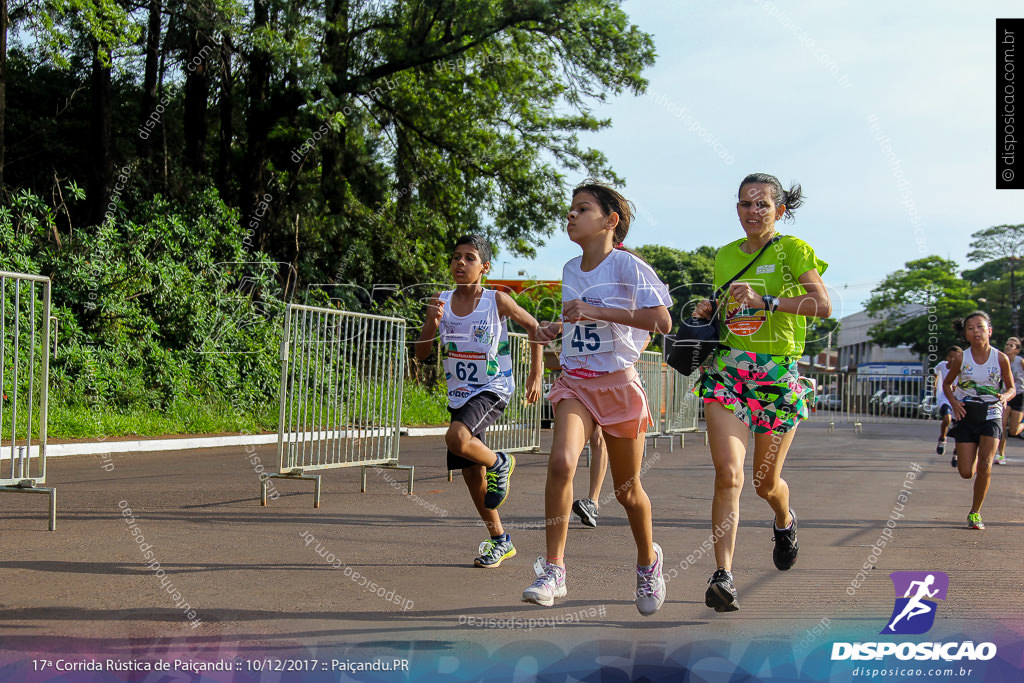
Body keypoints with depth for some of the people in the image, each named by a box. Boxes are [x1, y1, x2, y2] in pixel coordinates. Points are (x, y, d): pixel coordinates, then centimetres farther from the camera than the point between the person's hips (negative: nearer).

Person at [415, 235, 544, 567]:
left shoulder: (497, 300, -9)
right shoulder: (441, 301, 0)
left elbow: (533, 326, 5)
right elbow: (421, 353, -1)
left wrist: (536, 374, 3)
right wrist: (432, 324, -20)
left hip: (493, 389, -5)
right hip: (459, 393, 5)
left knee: (457, 438, -33)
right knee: (471, 473, 9)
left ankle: (499, 464, -1)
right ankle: (500, 541, 25)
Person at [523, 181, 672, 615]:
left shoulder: (627, 266, -9)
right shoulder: (570, 270, 11)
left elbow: (661, 321, -20)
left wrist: (596, 311, -24)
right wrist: (559, 328, 7)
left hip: (617, 383, -4)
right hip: (574, 383, 4)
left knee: (627, 490, 8)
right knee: (561, 461, -23)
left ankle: (648, 561, 36)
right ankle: (553, 571, -20)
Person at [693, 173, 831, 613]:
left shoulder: (792, 250, -1)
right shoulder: (724, 256, 14)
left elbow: (822, 305, -14)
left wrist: (765, 301, -21)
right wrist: (709, 312, 6)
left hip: (778, 374, -2)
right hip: (727, 369, 2)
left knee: (765, 482, 9)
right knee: (728, 474, -16)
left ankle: (785, 522, 45)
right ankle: (723, 576, -17)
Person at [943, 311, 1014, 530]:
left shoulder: (1000, 358, -6)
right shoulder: (962, 359, -5)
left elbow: (1011, 389, 6)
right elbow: (947, 384, 10)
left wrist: (1005, 396, -17)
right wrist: (953, 401, -9)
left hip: (990, 415, -1)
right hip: (966, 415, 1)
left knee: (985, 465, -15)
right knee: (966, 472, -3)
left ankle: (975, 512, 2)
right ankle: (971, 455, 37)